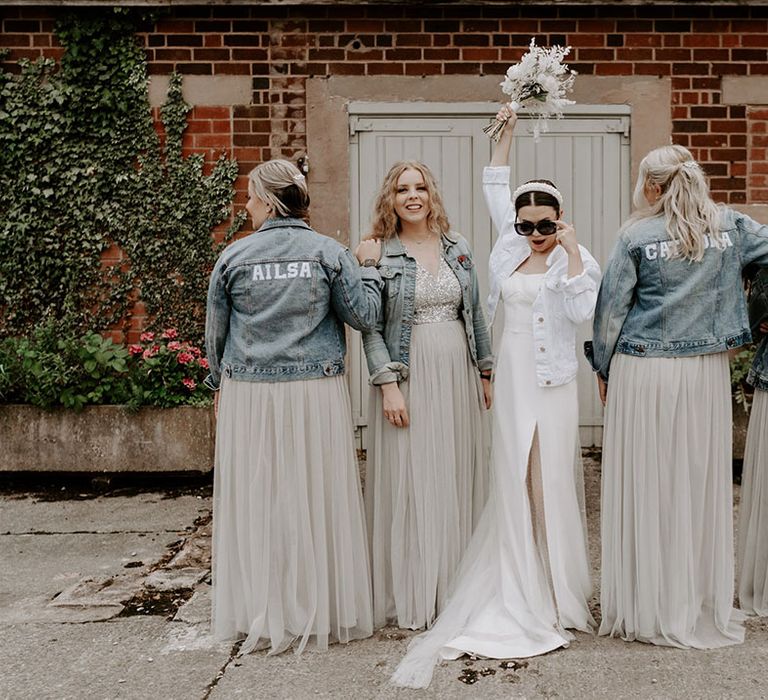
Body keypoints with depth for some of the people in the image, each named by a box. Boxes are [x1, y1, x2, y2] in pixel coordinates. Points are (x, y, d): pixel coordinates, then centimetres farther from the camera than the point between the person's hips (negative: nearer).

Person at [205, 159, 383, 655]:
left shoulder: (234, 257, -1)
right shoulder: (329, 252, -3)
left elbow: (216, 332, 8)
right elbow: (365, 316, -1)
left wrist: (220, 383, 23)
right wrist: (369, 269, 14)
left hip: (250, 395, 0)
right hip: (317, 392, 0)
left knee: (258, 503, 9)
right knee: (317, 501, 9)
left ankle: (264, 619, 20)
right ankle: (323, 612, 20)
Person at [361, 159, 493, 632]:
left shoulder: (458, 249, 10)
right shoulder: (380, 255, -2)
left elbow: (475, 314, 14)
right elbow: (371, 327, -6)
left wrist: (487, 372, 12)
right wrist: (388, 384, -14)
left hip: (457, 375, 4)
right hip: (408, 376, -4)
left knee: (458, 479, 8)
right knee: (411, 482, -1)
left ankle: (456, 587, 22)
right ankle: (411, 596, 11)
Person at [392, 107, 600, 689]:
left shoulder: (575, 261, -4)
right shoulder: (511, 247, 8)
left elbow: (583, 311, -20)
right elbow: (495, 189, 17)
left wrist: (571, 251, -20)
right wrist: (507, 131, 14)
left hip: (552, 379, -4)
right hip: (511, 375, 4)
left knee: (553, 480, 0)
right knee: (514, 481, 6)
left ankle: (561, 591, 15)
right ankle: (522, 593, 16)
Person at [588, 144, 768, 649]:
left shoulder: (636, 238, -4)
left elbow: (611, 309, -1)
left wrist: (603, 369, 10)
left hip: (643, 371, -3)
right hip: (707, 371, 3)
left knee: (647, 488, 4)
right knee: (703, 484, 11)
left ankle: (648, 610, 13)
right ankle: (707, 608, 21)